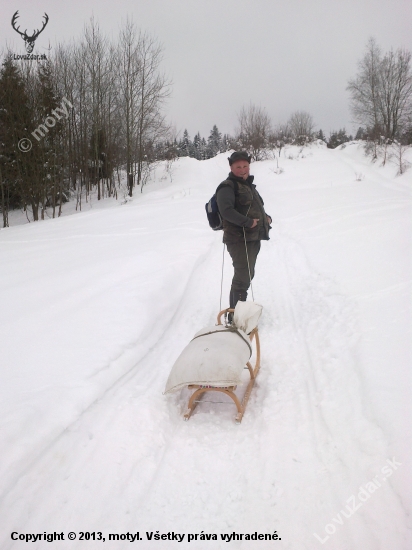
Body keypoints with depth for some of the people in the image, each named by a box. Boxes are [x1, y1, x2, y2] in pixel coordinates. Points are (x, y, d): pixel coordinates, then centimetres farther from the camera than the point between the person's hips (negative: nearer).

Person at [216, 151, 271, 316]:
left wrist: (267, 217, 9)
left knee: (247, 275, 19)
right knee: (243, 277, -9)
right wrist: (248, 222, -27)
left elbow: (258, 209, 29)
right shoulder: (227, 187, -11)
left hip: (254, 239, 10)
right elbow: (226, 211, -26)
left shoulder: (249, 185, 19)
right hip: (239, 240, -10)